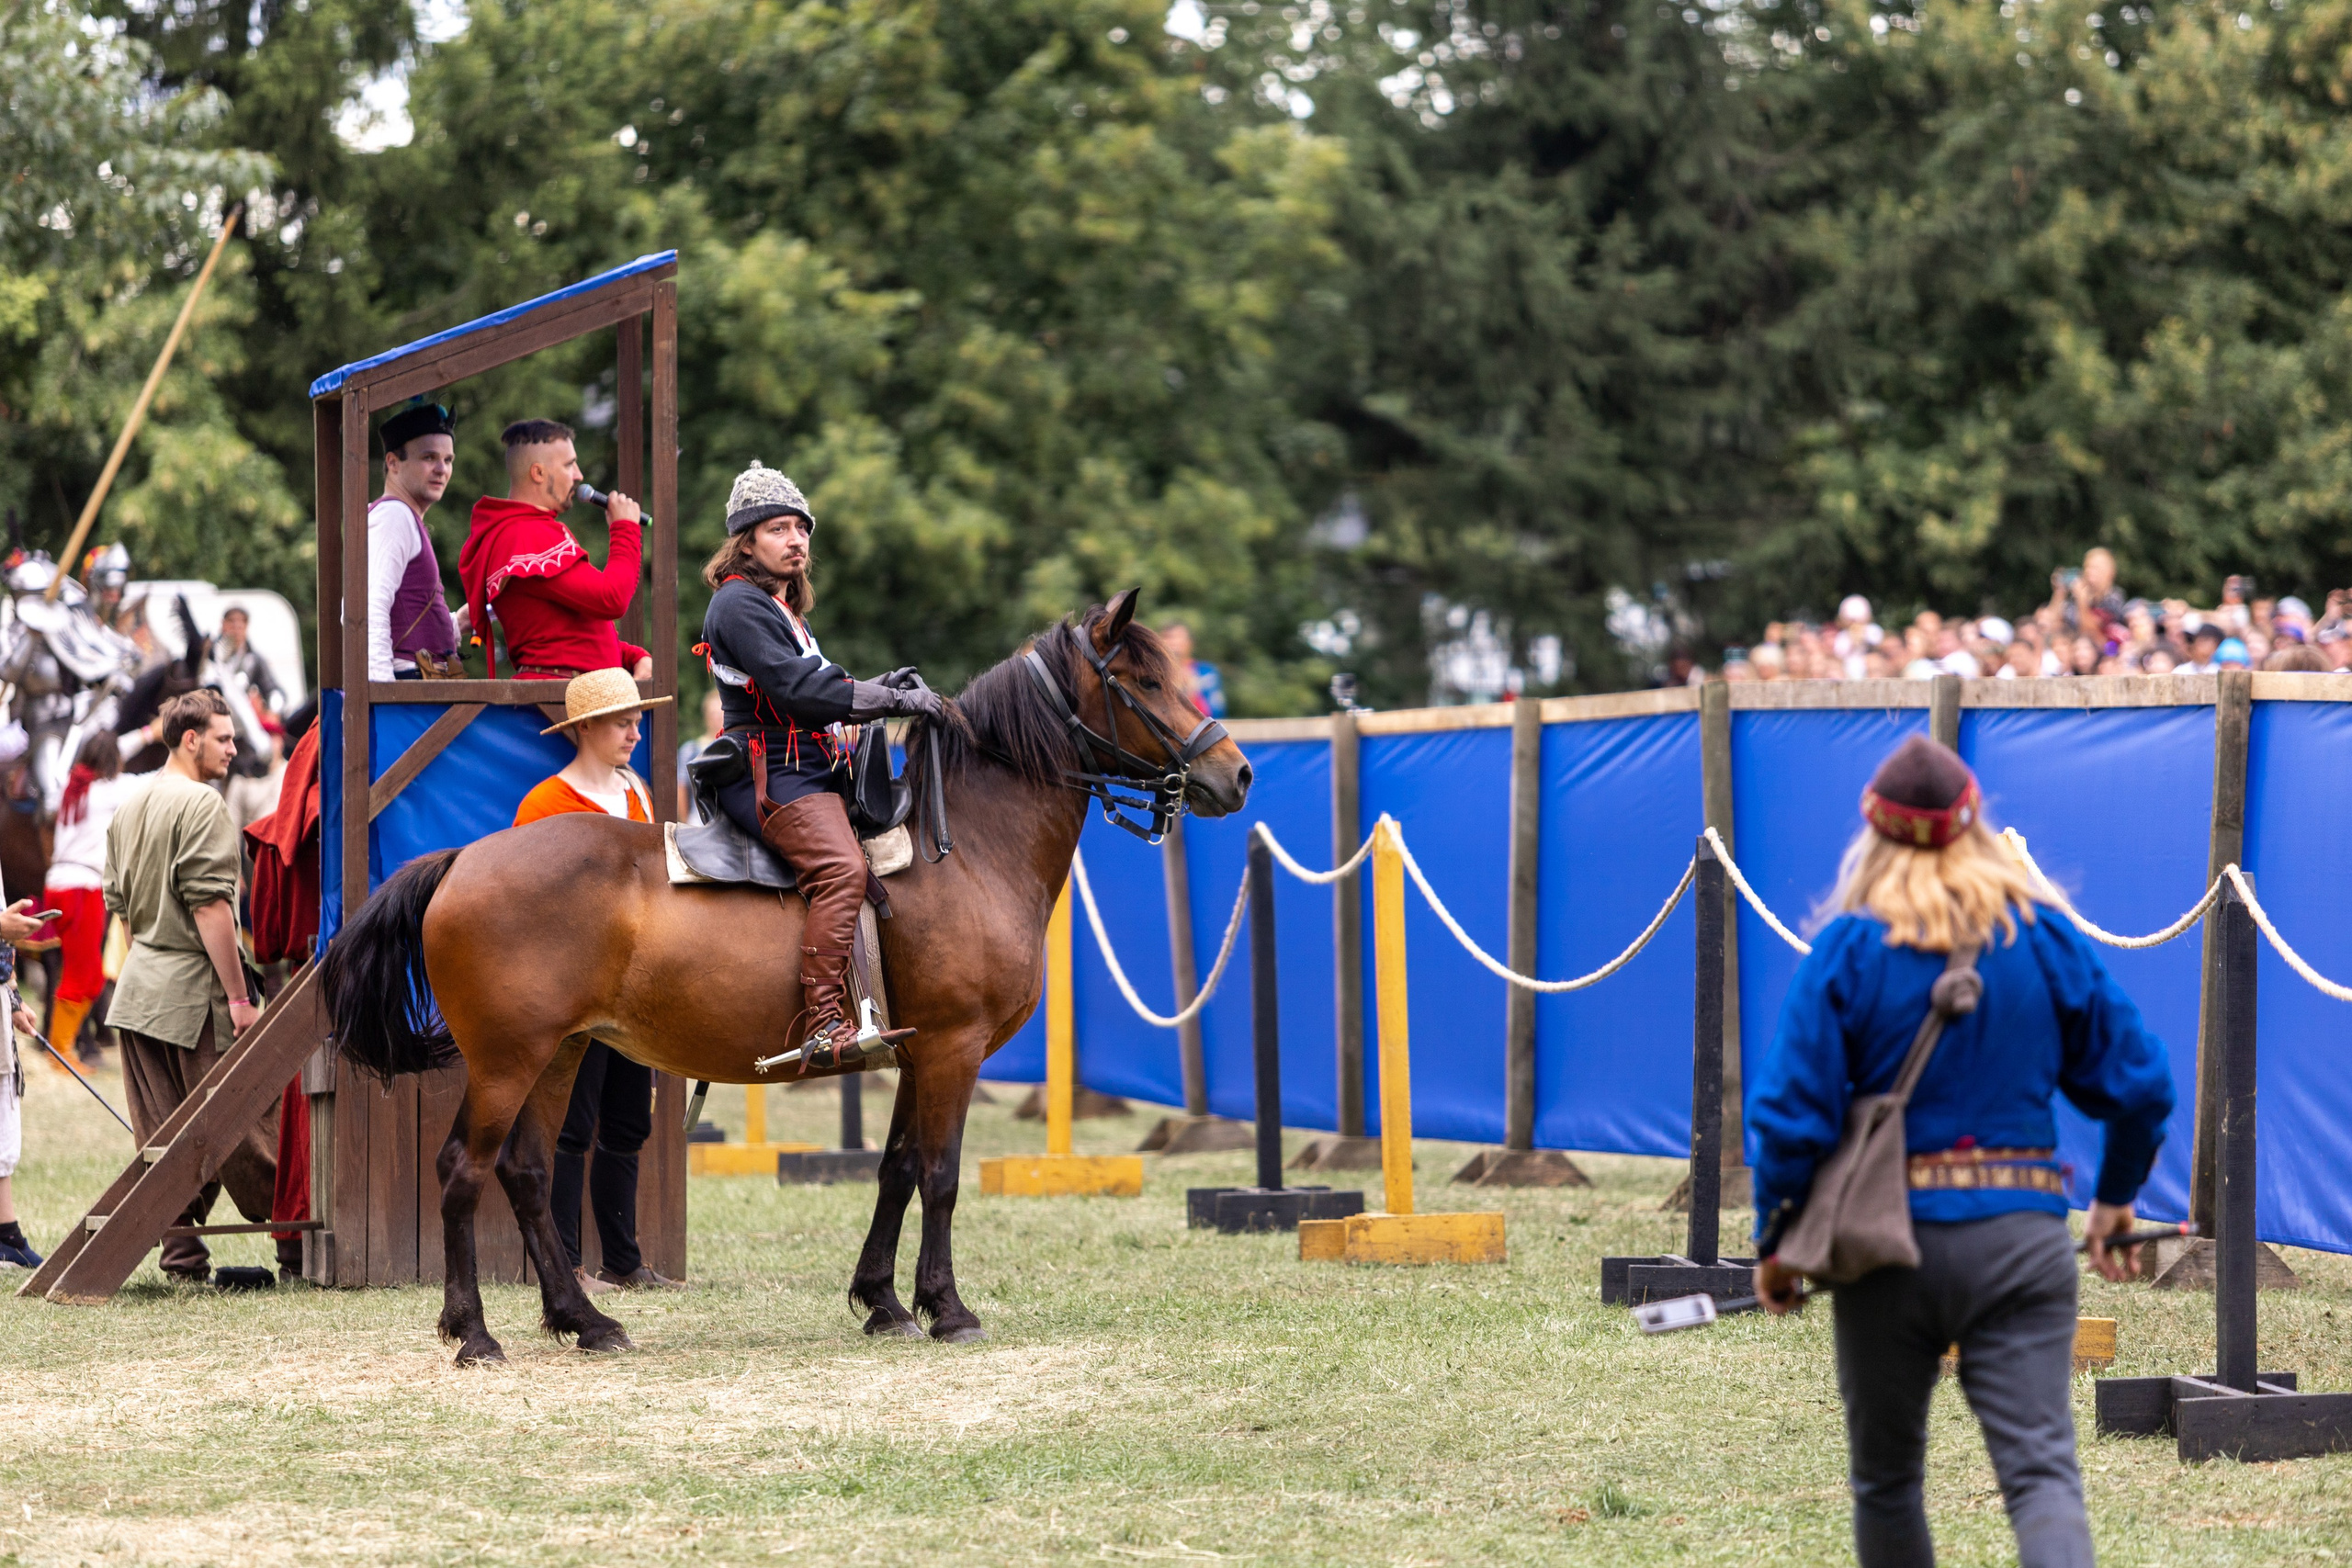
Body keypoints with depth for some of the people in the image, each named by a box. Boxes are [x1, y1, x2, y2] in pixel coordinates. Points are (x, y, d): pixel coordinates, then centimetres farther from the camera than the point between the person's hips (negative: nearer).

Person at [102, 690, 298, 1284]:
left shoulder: (128, 809, 15)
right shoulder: (200, 802, -12)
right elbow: (210, 904, -18)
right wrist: (238, 995, -17)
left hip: (138, 988, 8)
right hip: (196, 990, -8)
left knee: (161, 1138, 7)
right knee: (244, 1128, -4)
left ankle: (182, 1255, 7)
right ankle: (299, 1247, 1)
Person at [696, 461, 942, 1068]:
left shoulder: (785, 609, 24)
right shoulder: (740, 605, -9)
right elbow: (798, 689, -20)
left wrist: (876, 689, 11)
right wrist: (894, 701, -17)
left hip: (810, 770, 11)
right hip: (770, 775, -11)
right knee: (842, 867, -32)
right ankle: (823, 1024, -41)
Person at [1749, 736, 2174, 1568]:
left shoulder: (1847, 949, -5)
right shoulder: (2046, 938, 3)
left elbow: (1792, 1112, -9)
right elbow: (2139, 1083, 6)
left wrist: (1775, 1242, 4)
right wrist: (2116, 1196, 23)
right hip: (2022, 1235, 1)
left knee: (1886, 1480, 17)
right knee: (2040, 1468, -7)